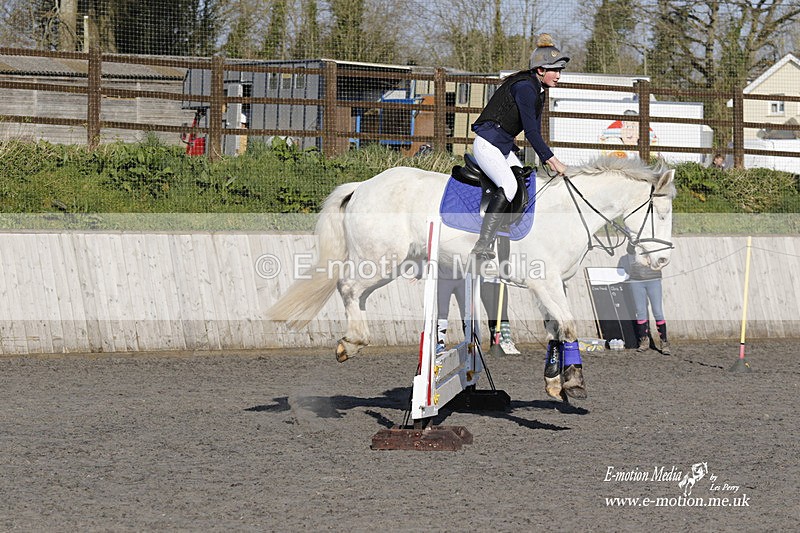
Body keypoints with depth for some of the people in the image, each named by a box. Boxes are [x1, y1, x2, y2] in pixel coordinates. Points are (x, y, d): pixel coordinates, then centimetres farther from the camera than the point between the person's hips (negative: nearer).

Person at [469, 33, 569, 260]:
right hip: (487, 144, -11)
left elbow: (535, 131, 16)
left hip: (505, 148, 11)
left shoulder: (538, 91, 12)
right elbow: (531, 131, -23)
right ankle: (482, 247, -33)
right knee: (509, 186, -27)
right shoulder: (525, 87, -19)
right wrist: (552, 160, -22)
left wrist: (548, 160, 7)